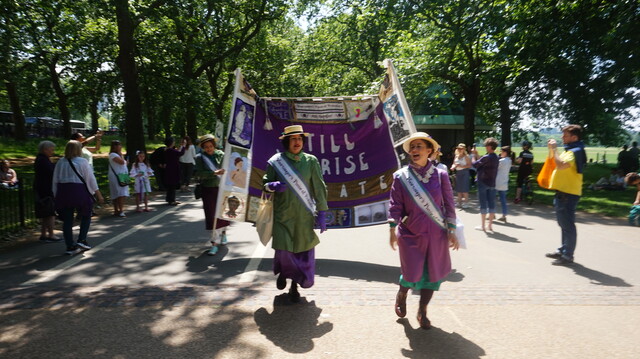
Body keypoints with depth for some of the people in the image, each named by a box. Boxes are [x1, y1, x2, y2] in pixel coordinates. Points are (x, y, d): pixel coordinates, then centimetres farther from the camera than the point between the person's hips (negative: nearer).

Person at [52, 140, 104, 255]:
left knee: (67, 220, 8)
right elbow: (91, 179, -4)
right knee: (86, 216, 15)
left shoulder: (60, 162, 7)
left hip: (63, 192, 4)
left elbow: (55, 181, 8)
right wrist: (98, 194, 1)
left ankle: (70, 246, 9)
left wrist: (56, 196, 16)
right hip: (80, 192, -4)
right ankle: (81, 240, 3)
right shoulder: (82, 162, -5)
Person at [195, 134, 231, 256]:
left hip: (221, 188, 1)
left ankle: (223, 233, 42)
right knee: (212, 216, -1)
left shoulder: (221, 155, 1)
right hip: (208, 190, -1)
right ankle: (215, 243, 5)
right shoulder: (199, 158, -1)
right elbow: (198, 174, -12)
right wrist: (214, 173, -24)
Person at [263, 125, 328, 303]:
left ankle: (295, 285, 26)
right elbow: (265, 182, 7)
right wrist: (273, 186, -17)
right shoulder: (276, 161, 0)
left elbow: (319, 188, 2)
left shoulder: (311, 161, 2)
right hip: (283, 215, -1)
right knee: (283, 250, -3)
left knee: (304, 252, 3)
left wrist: (321, 212, -2)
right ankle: (282, 272, 33)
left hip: (304, 216, 1)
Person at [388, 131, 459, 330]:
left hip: (436, 234, 2)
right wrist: (392, 228, -10)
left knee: (432, 273, 8)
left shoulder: (440, 175, -3)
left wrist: (451, 230, -1)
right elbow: (395, 205, -3)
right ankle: (401, 295, 37)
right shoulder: (401, 176, -4)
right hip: (410, 233, -1)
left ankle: (422, 311, 29)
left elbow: (449, 203, 1)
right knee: (412, 274, 2)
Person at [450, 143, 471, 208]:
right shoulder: (456, 156, 14)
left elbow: (469, 165, -13)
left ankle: (466, 202, -2)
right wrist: (453, 167, -4)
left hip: (464, 172, -6)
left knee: (464, 188, -9)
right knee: (458, 188, 8)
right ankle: (459, 202, 16)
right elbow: (454, 164, 19)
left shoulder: (466, 156, -5)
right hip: (458, 172, 7)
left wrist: (461, 166, -21)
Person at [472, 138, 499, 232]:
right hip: (492, 183, 7)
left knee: (483, 204, -1)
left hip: (483, 183, -7)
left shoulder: (486, 157, -18)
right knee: (491, 203, 8)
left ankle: (482, 226, 4)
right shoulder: (496, 157, 8)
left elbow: (475, 164, -13)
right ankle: (490, 225, 13)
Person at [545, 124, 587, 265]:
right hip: (562, 192, 11)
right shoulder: (569, 150, 16)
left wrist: (554, 149, -19)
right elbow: (554, 163, 24)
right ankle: (563, 250, 29)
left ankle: (568, 255, 1)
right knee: (564, 224, 18)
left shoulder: (576, 151, -16)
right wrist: (551, 149, 10)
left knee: (568, 225, -5)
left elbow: (561, 165, -31)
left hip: (568, 194, -11)